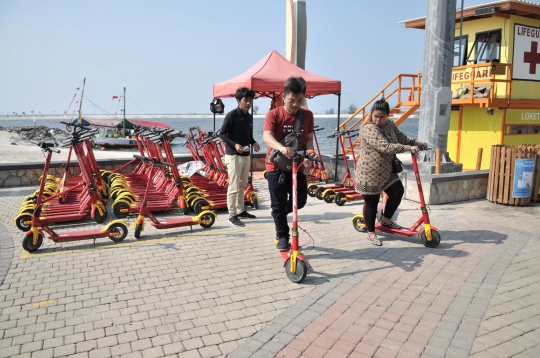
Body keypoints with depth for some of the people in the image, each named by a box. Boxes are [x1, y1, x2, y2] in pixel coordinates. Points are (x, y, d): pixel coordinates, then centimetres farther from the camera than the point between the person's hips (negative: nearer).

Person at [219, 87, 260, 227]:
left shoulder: (250, 117, 12)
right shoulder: (232, 115, -10)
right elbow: (222, 134, -10)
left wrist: (254, 143, 0)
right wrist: (234, 144, -23)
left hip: (246, 155, 8)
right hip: (233, 155, -8)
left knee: (242, 185, 15)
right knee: (234, 187, -8)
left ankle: (241, 211, 26)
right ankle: (232, 215, -3)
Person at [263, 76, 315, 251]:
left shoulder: (307, 115, 2)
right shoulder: (273, 114, -10)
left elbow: (309, 138, 7)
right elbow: (267, 136, -24)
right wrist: (281, 148, -44)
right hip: (276, 166, -3)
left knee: (300, 200, 4)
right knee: (278, 204, 3)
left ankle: (279, 214, 36)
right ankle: (283, 236, 20)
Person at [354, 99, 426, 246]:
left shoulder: (390, 124, 3)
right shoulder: (369, 129, -24)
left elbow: (402, 138, 17)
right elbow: (385, 147, -33)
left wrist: (419, 144, 7)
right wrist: (408, 148, -34)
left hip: (386, 170, 8)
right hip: (369, 173, -8)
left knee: (398, 191, 7)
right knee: (371, 202, 2)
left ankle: (385, 219, 28)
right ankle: (371, 232, 18)